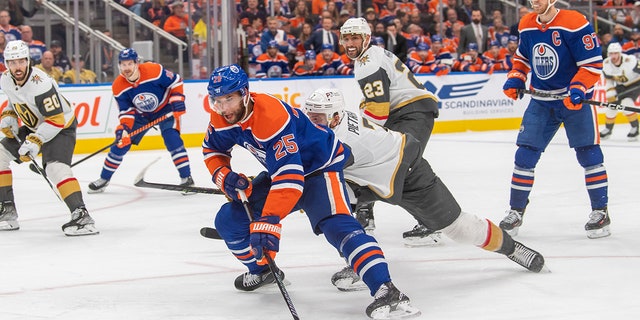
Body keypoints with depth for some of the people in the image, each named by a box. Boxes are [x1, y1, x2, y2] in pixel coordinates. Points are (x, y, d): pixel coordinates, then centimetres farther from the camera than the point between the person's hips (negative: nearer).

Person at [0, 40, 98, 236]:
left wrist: (35, 141, -36)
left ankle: (81, 215, -37)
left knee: (55, 167, -30)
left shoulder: (40, 84, -31)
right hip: (33, 126, 9)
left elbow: (56, 119, -31)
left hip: (61, 127, -9)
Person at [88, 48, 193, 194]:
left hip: (164, 108, -4)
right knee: (121, 142, 1)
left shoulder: (154, 70, -30)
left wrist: (177, 102, -23)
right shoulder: (118, 87, -20)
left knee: (172, 139, -24)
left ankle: (186, 178, -16)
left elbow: (175, 81, -17)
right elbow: (126, 111, -12)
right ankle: (104, 179, 16)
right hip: (141, 114, 4)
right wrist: (124, 128, -28)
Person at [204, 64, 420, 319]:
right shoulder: (222, 118, -11)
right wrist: (224, 176, -12)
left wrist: (267, 221, -50)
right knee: (229, 219, 0)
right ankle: (261, 269, 27)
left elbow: (289, 177, -42)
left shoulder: (271, 115, -35)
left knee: (336, 224, -32)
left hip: (320, 166, -8)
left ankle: (385, 290, -44)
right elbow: (213, 150, 10)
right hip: (280, 167, 8)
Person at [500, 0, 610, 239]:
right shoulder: (527, 26, 3)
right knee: (525, 155, 1)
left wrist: (578, 89, -29)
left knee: (588, 153, -8)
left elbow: (593, 64, -17)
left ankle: (600, 212, 3)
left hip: (575, 99, -5)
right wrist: (515, 79, 2)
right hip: (541, 101, 5)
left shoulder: (575, 24, -17)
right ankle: (516, 211, 13)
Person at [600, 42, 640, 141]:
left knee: (627, 103, -25)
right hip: (620, 86, 6)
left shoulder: (630, 60, -32)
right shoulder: (606, 64, -15)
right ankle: (608, 129, 25)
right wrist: (610, 93, -10)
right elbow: (608, 80, -3)